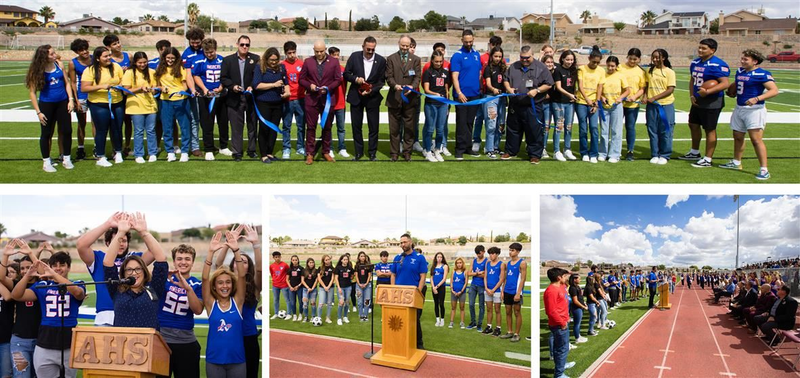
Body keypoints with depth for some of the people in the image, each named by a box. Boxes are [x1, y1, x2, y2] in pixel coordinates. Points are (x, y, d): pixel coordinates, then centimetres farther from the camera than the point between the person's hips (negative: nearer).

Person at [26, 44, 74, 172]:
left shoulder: (59, 64, -1)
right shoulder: (37, 70, -11)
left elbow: (67, 83, 8)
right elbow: (32, 92, -8)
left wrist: (71, 99, -3)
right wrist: (38, 112, -10)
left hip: (62, 103, 3)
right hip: (46, 105, -3)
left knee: (66, 131, 7)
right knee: (46, 133, 7)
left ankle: (67, 159, 23)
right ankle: (46, 162, 19)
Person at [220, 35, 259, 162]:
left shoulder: (256, 59, 3)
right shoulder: (228, 60, 5)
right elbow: (223, 78, 4)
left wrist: (252, 87, -16)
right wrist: (232, 86, -12)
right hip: (235, 98, 0)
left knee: (252, 126, 8)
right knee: (236, 127, 2)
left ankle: (252, 150, 20)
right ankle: (237, 152, 7)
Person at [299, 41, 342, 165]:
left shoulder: (334, 62, 2)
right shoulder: (307, 61, 6)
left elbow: (338, 80, 1)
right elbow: (301, 79, 7)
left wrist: (328, 88, -14)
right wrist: (309, 85, -12)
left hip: (328, 98, 0)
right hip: (312, 99, 0)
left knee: (327, 127, 9)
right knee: (310, 127, 1)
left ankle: (326, 152, 20)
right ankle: (310, 153, 7)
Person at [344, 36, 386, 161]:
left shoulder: (381, 60, -5)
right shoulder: (354, 57, -3)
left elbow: (381, 80, -1)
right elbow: (346, 74, 1)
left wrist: (371, 90, -17)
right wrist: (355, 79, -18)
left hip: (373, 97, -1)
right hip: (356, 96, 1)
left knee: (374, 126, 2)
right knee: (356, 125, 7)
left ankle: (372, 152, 14)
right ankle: (358, 152, 19)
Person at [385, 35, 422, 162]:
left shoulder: (416, 59, 9)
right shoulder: (391, 59, 6)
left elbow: (417, 77, 1)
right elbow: (389, 77, -1)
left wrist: (412, 86, -19)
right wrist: (395, 85, -21)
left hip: (409, 98, 1)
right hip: (394, 98, -1)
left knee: (409, 127, 5)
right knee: (394, 128, 4)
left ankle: (407, 152, 13)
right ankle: (394, 152, 11)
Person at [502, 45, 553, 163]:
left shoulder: (540, 67, -3)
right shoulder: (514, 67, 10)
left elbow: (548, 84, -3)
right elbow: (506, 79, 18)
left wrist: (537, 90, -17)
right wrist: (508, 88, -2)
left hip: (533, 107, -4)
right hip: (515, 105, 4)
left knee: (534, 131, -1)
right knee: (513, 129, 14)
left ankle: (535, 155, 9)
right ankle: (510, 151, 27)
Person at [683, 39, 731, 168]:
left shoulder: (718, 65, -19)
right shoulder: (695, 63, 8)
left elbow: (725, 84, -25)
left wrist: (708, 91, -34)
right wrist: (692, 95, 3)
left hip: (712, 103, -9)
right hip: (697, 101, 9)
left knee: (710, 130, 0)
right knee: (693, 125, 19)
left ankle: (708, 160, 9)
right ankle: (694, 153, 38)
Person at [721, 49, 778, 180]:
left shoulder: (762, 74, -13)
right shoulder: (740, 71, 12)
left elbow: (774, 90, -21)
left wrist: (757, 98, -32)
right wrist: (731, 91, 12)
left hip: (754, 109, -8)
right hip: (739, 109, 8)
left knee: (756, 139, -13)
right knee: (738, 136, 18)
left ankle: (764, 170, -11)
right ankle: (736, 163, 36)